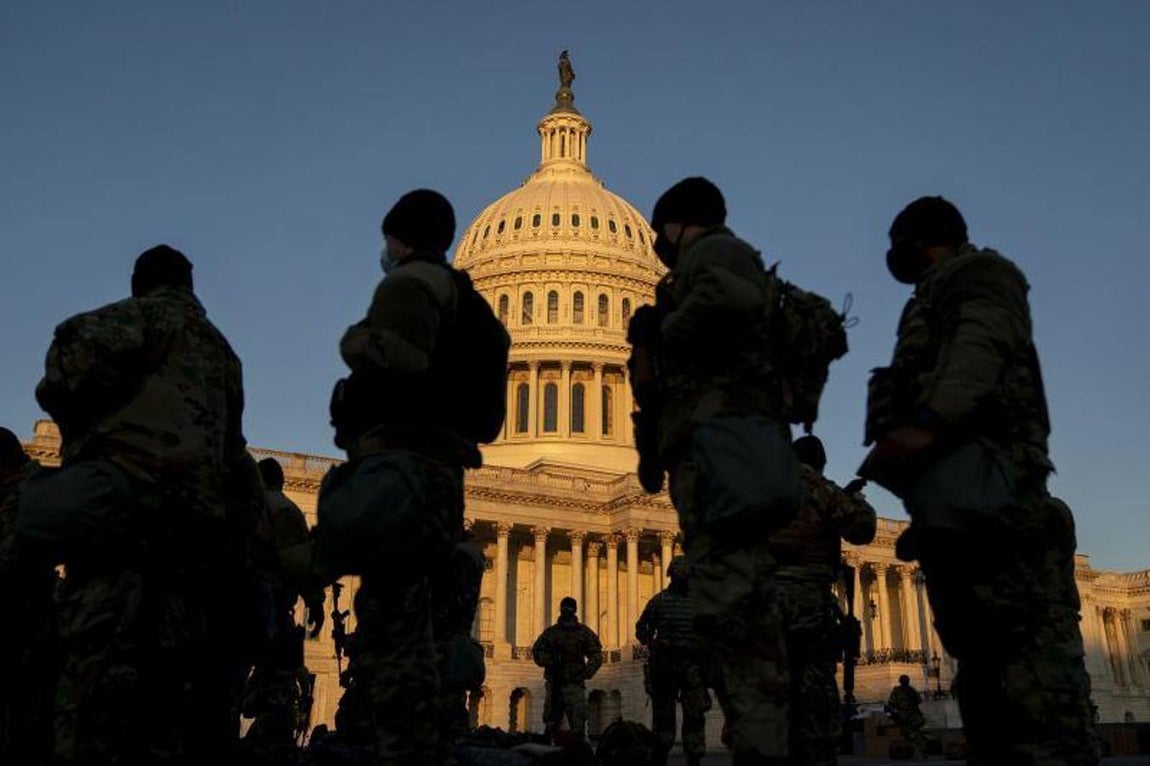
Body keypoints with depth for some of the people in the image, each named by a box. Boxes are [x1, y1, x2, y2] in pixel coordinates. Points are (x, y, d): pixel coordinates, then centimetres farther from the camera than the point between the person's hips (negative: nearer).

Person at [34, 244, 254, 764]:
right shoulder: (222, 350, 31)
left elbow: (85, 342, -11)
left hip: (127, 503, -7)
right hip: (200, 521, 7)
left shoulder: (149, 311, 11)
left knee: (97, 670, -16)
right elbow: (232, 447, 27)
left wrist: (65, 405, 6)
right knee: (175, 680, 4)